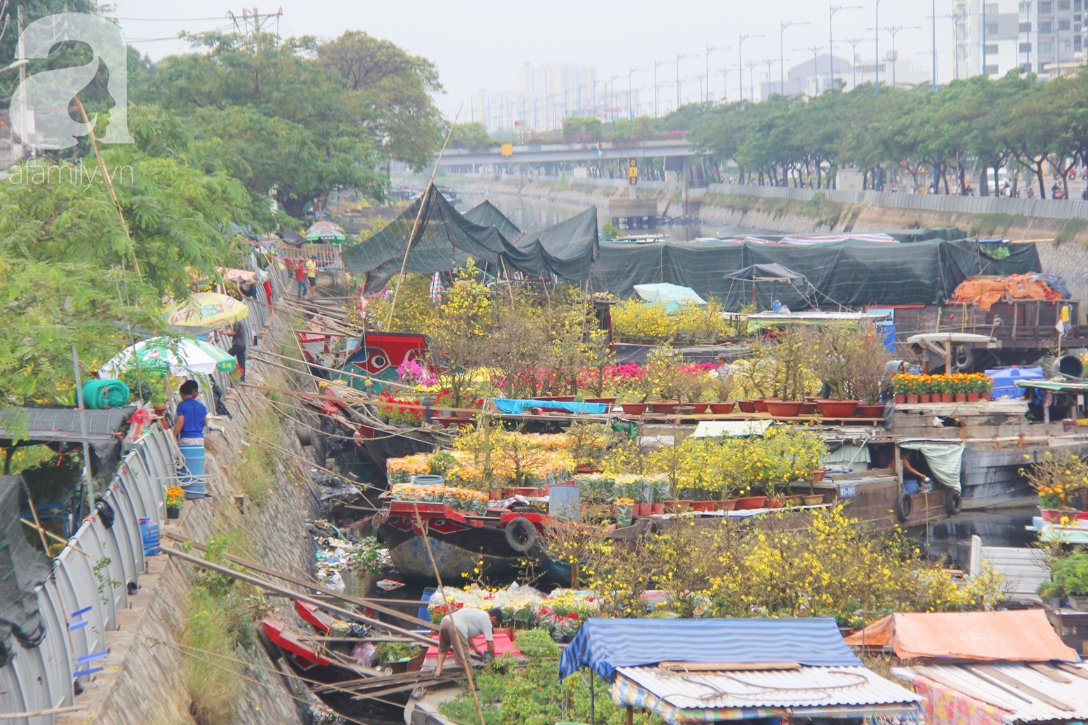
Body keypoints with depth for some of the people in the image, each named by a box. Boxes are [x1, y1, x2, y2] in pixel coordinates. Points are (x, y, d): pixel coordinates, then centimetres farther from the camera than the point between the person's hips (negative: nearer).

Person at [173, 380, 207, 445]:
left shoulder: (181, 406, -6)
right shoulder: (201, 406, 10)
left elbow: (180, 422, -15)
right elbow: (205, 422, 15)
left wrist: (173, 436, -12)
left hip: (186, 439, -5)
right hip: (200, 438, 5)